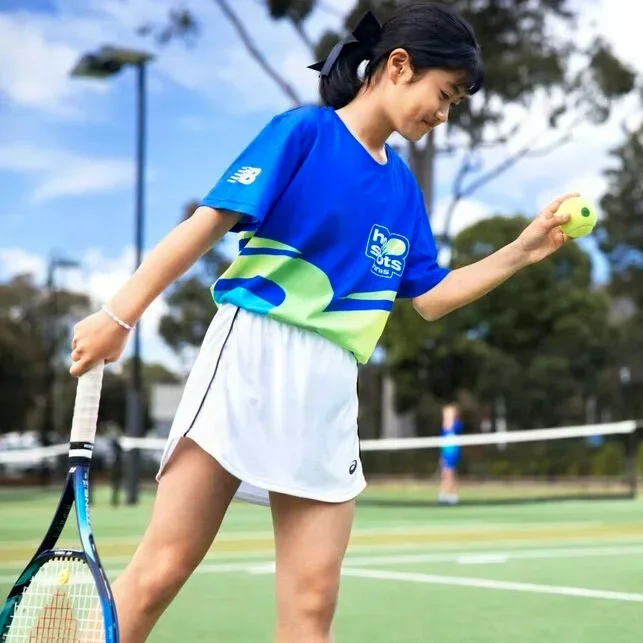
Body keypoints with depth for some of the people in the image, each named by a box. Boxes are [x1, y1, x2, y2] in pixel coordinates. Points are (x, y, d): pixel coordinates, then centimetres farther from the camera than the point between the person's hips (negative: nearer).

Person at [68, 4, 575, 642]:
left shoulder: (402, 185, 19)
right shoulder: (304, 129, 0)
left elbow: (428, 297, 24)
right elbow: (207, 223, -6)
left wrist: (523, 251, 15)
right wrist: (119, 315, -11)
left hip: (330, 387, 6)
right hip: (251, 355, -6)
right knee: (160, 570, -9)